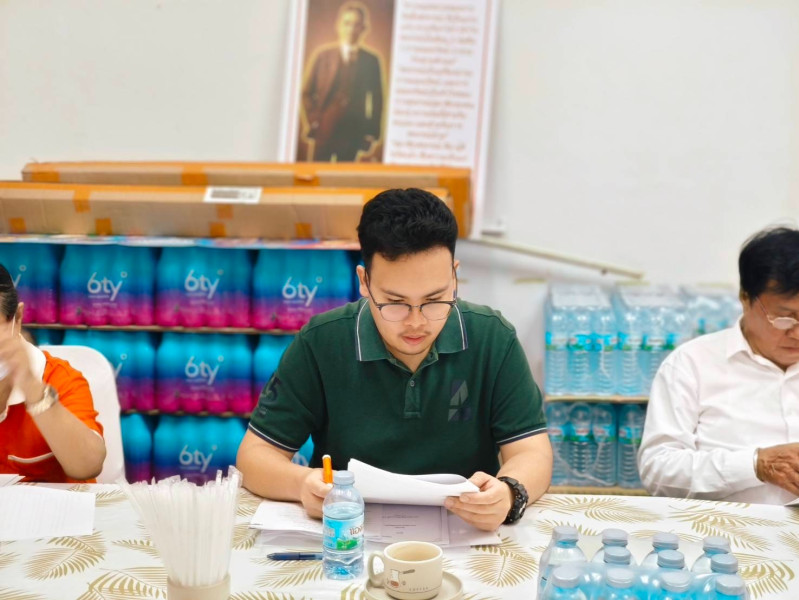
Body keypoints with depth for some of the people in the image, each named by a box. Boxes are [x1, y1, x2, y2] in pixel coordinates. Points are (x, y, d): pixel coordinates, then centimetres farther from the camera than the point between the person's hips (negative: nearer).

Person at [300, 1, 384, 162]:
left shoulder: (371, 60, 5)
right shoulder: (324, 55, 5)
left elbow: (377, 100, 6)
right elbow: (307, 91, 7)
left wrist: (372, 132, 0)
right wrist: (312, 120, -4)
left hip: (352, 132, 0)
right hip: (324, 130, 0)